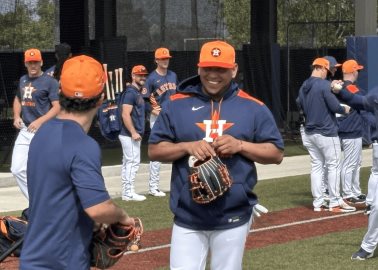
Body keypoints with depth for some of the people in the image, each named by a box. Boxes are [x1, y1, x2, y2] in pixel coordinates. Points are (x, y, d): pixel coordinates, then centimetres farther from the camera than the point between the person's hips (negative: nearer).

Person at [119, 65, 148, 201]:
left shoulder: (138, 93, 16)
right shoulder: (130, 92, -14)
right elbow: (125, 114, -22)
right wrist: (134, 132, -24)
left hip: (134, 135, 10)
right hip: (130, 135, -10)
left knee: (128, 163, 12)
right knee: (133, 162, -9)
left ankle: (127, 192, 16)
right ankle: (129, 193, -6)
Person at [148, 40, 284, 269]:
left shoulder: (253, 108, 2)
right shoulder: (177, 104, 4)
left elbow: (277, 154, 3)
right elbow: (154, 150, 4)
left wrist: (239, 145, -13)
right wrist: (187, 147, -14)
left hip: (233, 218, 0)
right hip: (188, 217, 0)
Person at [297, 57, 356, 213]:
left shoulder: (303, 87, 8)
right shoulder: (324, 84, -15)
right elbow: (334, 106, -18)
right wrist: (345, 110, 1)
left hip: (310, 133, 7)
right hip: (326, 132, -7)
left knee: (316, 166, 10)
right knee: (333, 166, 0)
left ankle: (318, 203, 11)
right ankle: (335, 203, 1)